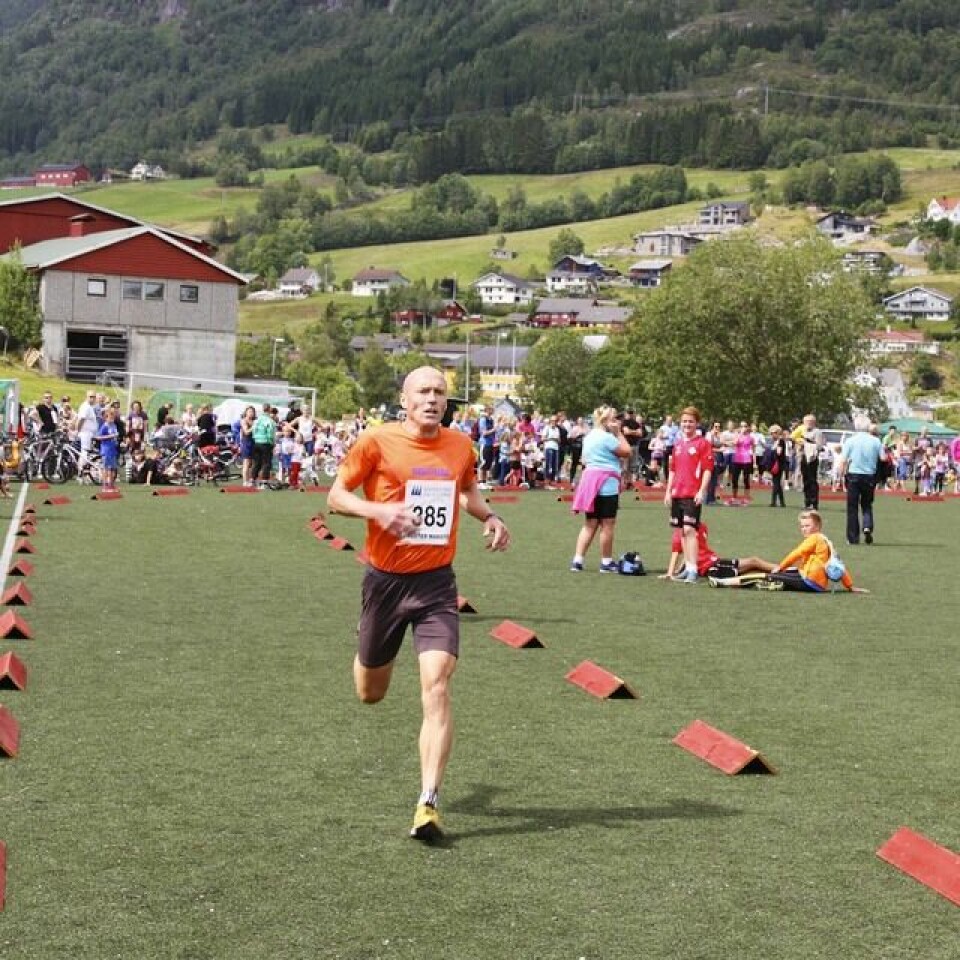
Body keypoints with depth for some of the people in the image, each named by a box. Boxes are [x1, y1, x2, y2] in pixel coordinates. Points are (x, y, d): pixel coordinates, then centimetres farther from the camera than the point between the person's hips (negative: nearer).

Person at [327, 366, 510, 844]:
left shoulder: (461, 445, 2)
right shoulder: (376, 441, -9)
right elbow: (335, 496, -5)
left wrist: (489, 516, 3)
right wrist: (378, 510, -23)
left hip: (436, 583, 1)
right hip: (385, 580, -1)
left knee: (436, 684, -17)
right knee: (370, 693, 15)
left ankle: (428, 804, -16)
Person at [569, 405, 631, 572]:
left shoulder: (590, 436, 15)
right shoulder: (606, 437, -13)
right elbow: (626, 452, -9)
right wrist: (618, 433, -3)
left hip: (589, 477, 9)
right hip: (606, 482, -9)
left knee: (590, 524, 11)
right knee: (607, 524, 1)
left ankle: (577, 560, 3)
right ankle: (606, 562, 7)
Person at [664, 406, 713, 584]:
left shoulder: (703, 443, -5)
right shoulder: (678, 444, 13)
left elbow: (707, 469, -9)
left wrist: (701, 491, -16)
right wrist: (668, 491, 15)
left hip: (693, 494, -7)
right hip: (677, 494, 7)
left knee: (689, 530, -13)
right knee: (682, 531, 10)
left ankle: (693, 569, -14)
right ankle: (687, 566, 17)